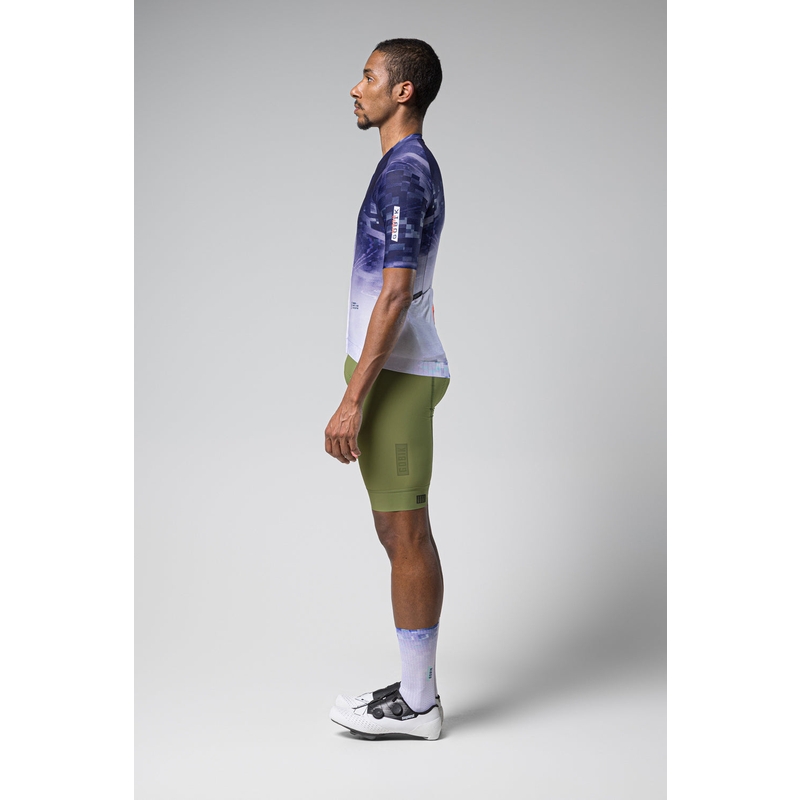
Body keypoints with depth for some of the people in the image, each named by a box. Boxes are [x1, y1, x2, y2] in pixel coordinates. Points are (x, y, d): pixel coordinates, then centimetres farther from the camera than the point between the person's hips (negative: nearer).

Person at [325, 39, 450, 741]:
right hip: (396, 373, 10)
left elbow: (394, 295, -22)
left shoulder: (405, 174, -15)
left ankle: (417, 703, 7)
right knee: (400, 532, 14)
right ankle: (417, 687, 23)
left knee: (406, 533, -3)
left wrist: (353, 400, -22)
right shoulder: (412, 168, 17)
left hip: (395, 377, -10)